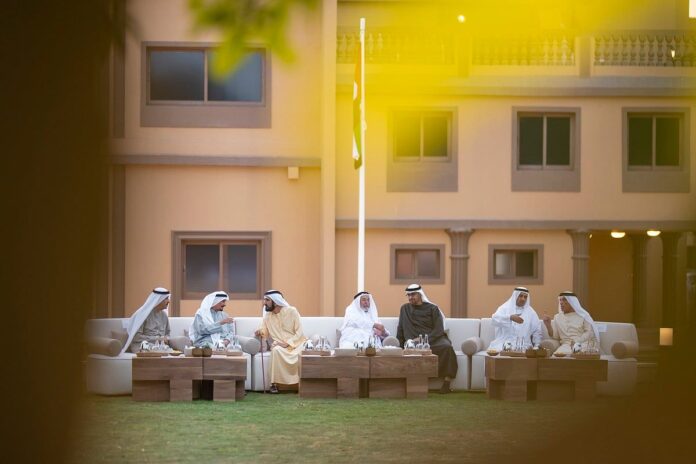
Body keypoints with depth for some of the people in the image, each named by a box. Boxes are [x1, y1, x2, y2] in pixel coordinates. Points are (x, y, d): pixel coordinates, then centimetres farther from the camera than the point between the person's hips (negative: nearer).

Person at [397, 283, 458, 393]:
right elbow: (400, 330, 24)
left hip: (434, 339, -1)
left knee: (446, 347, -35)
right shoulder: (405, 309, 20)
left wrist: (426, 341, -14)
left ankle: (446, 383, -36)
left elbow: (439, 329, 0)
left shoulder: (432, 308, 10)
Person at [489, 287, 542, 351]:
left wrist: (537, 347, 1)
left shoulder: (531, 312, 14)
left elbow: (537, 331, 16)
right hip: (505, 342, -1)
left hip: (523, 345, 1)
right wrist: (510, 317, -30)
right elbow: (495, 319, -14)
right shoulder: (505, 308, 6)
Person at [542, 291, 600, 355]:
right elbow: (554, 336, 11)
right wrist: (548, 324, -5)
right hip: (566, 346, 2)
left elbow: (589, 332, -1)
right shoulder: (557, 317, 18)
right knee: (559, 354, -34)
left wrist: (577, 341, -15)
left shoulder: (583, 315, 8)